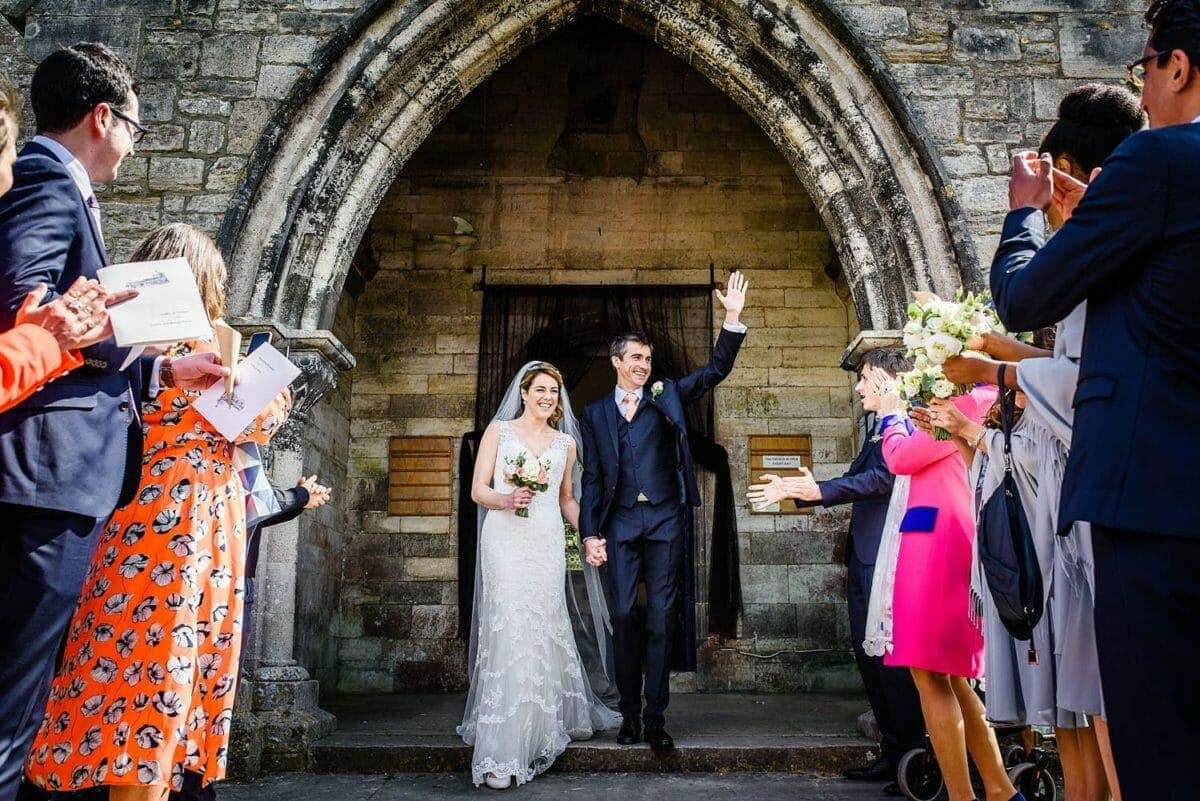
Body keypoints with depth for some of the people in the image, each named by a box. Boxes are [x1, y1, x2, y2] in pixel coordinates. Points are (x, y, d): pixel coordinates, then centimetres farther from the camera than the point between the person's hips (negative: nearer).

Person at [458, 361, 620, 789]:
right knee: (510, 630, -10)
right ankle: (502, 753, -6)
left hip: (547, 543, 3)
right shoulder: (498, 430, 7)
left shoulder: (566, 443, 15)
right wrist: (506, 500, -17)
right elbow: (477, 489, 3)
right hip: (506, 540, -3)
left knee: (545, 631, 5)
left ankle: (551, 719, 26)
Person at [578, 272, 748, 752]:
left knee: (661, 619, 1)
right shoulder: (595, 413, 11)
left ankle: (655, 717, 8)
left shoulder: (667, 397, 11)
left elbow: (716, 370, 2)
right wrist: (590, 533, -1)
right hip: (620, 523, 1)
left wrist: (733, 320, -11)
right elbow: (592, 477, 8)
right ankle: (629, 714, 14)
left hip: (664, 520, 0)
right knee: (623, 616, 2)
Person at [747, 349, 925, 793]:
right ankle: (893, 753, 23)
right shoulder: (878, 427, 19)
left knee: (891, 657, -4)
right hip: (864, 560, 10)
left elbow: (883, 478, -24)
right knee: (868, 653, 13)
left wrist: (817, 490, -30)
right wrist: (796, 490, 17)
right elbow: (853, 483, 21)